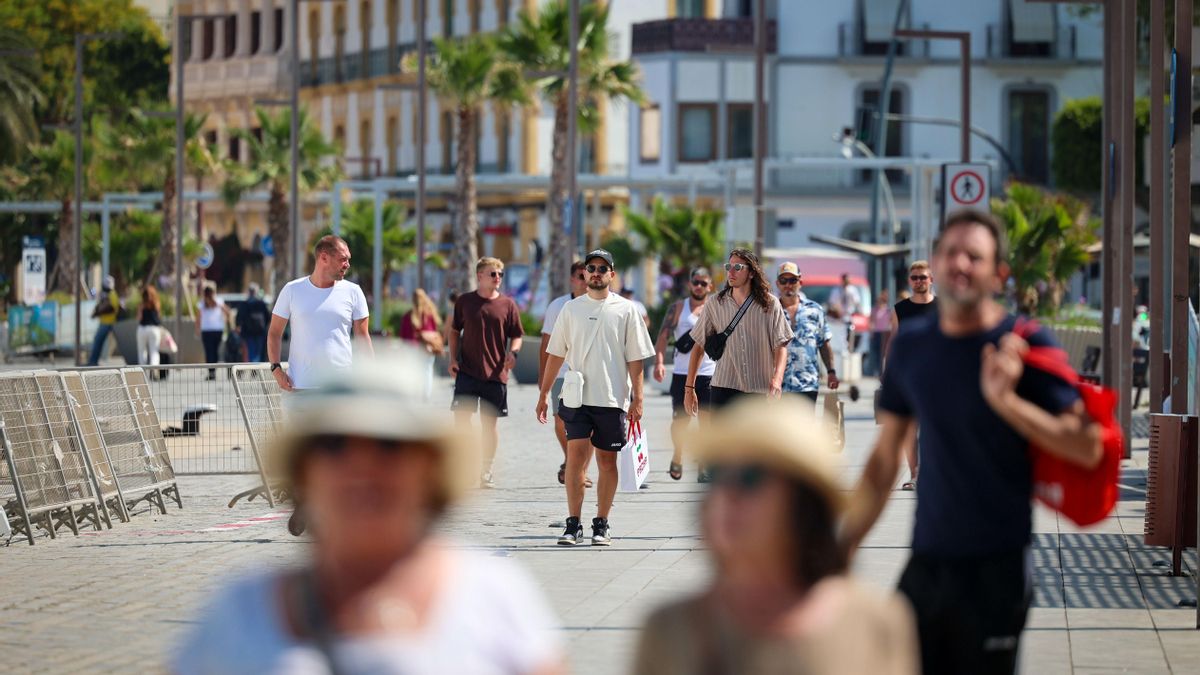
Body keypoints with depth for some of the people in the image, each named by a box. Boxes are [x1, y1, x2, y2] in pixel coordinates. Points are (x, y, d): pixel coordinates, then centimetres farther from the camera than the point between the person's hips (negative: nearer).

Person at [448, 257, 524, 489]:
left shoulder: (507, 305, 3)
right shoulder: (464, 302, 5)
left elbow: (516, 336, 8)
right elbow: (455, 331, 14)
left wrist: (513, 353, -12)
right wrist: (453, 359, 3)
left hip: (495, 373, 0)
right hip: (467, 372, 0)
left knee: (489, 423, 5)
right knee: (462, 417, -9)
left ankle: (487, 470, 16)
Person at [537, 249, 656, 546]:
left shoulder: (625, 310, 3)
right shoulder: (571, 309, 9)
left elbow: (635, 358, 3)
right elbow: (556, 353, 13)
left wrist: (637, 398, -3)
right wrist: (544, 393, 9)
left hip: (613, 399, -1)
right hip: (576, 397, 1)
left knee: (607, 460, 4)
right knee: (576, 454, -9)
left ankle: (601, 525, 12)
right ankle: (573, 525, -6)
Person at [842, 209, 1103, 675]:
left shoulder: (1023, 346, -7)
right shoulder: (911, 344, 7)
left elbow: (1088, 447, -13)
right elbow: (885, 459, 15)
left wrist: (1007, 400, -23)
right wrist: (844, 546, 12)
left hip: (996, 567, -4)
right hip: (926, 562, 4)